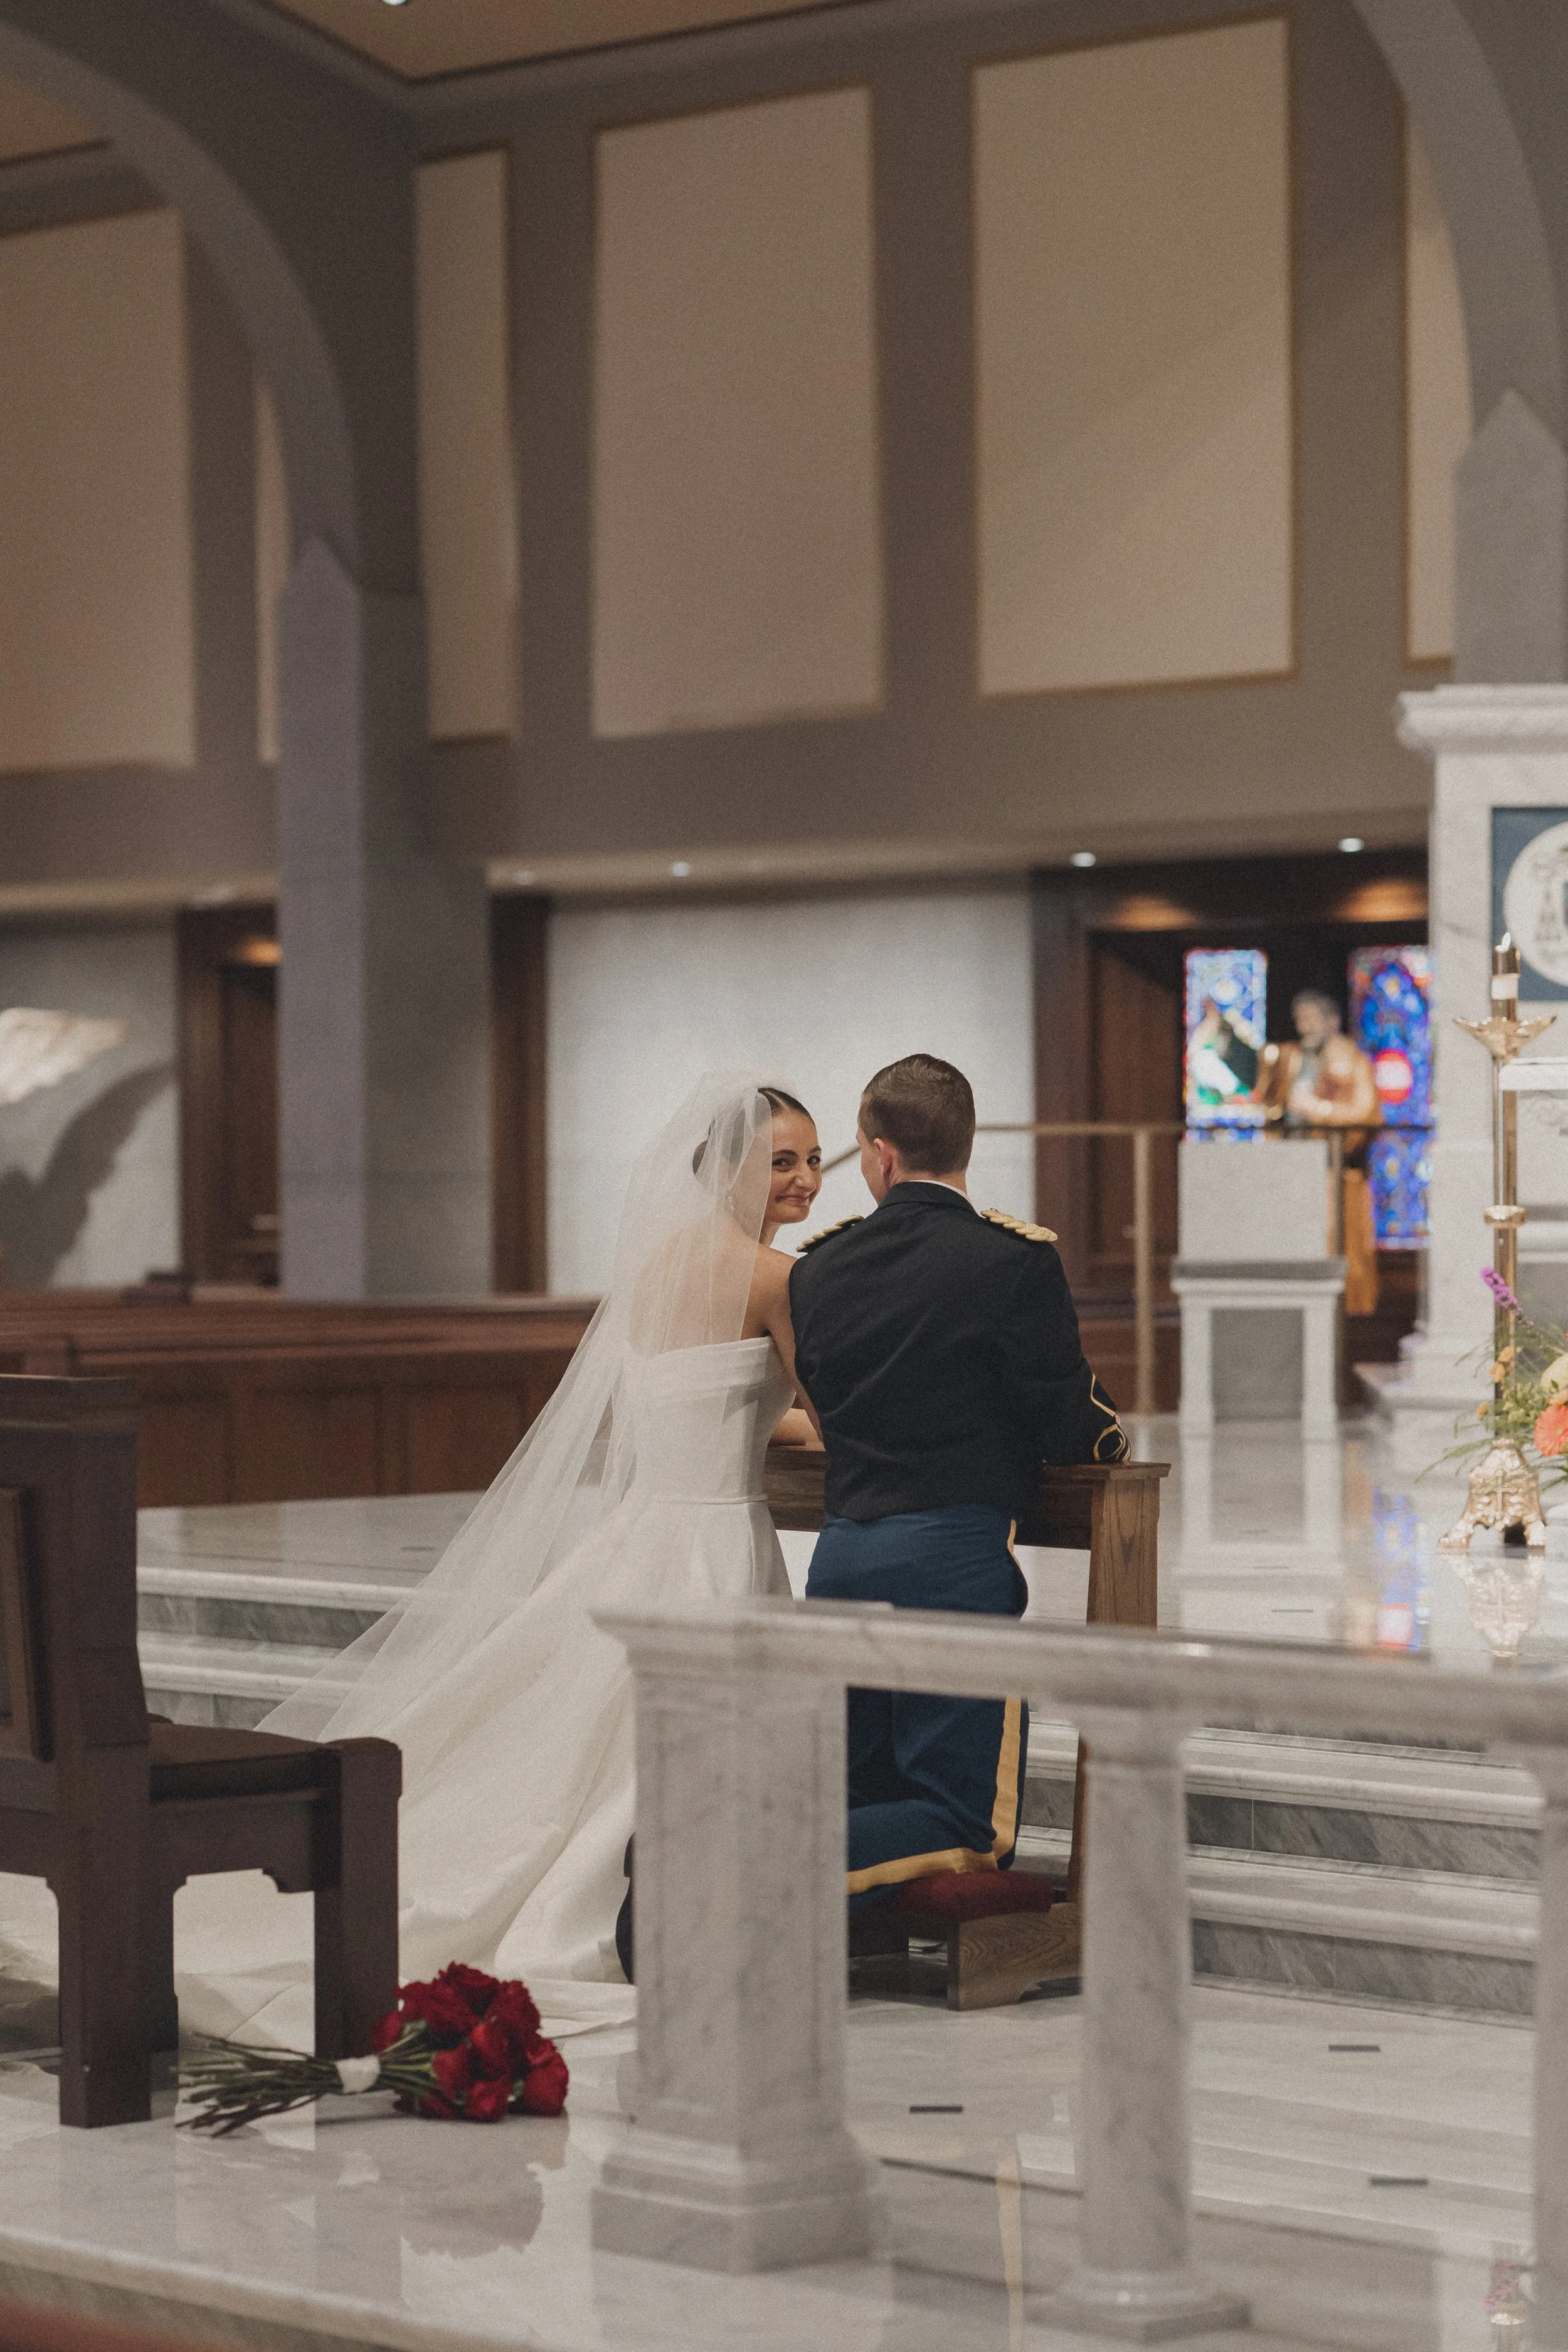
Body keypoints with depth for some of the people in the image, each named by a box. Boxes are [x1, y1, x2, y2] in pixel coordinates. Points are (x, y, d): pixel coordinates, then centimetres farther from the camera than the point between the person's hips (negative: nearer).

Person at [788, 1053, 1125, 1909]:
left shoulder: (817, 1266, 7)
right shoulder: (1014, 1259, -10)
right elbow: (1070, 1428, -6)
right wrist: (1112, 1437, 17)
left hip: (839, 1556, 6)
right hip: (954, 1560, -6)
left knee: (864, 1805, 20)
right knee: (970, 1832, 0)